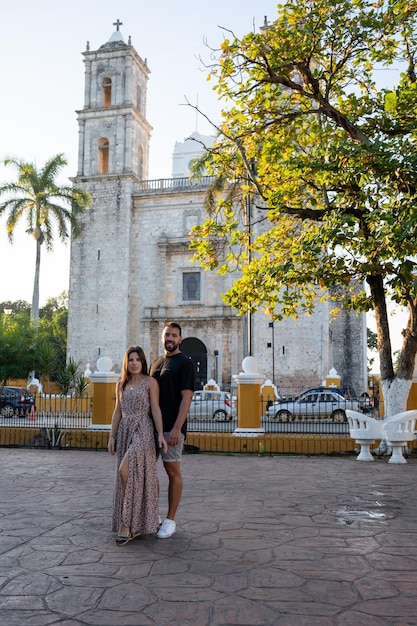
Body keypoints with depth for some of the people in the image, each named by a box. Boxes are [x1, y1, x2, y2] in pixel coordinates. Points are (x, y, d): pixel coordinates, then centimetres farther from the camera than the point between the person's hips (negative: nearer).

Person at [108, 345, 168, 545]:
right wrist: (112, 436, 7)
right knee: (129, 476, 7)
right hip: (125, 431, 6)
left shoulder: (150, 382, -1)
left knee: (124, 471, -19)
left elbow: (155, 409, -6)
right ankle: (134, 524, 18)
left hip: (143, 431, -6)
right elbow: (117, 412, 14)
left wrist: (161, 434, -13)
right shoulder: (121, 384, 13)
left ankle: (126, 523, -12)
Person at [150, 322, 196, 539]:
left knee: (172, 470, 1)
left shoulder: (185, 363, -5)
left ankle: (170, 520, 9)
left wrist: (177, 428, -20)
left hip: (171, 427, -7)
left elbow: (186, 397, -12)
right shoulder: (155, 363, 15)